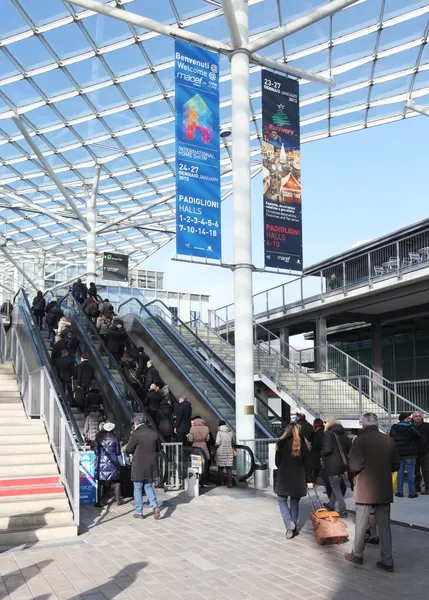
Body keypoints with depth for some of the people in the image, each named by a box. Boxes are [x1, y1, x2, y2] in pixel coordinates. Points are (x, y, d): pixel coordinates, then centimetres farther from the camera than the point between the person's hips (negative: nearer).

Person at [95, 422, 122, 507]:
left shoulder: (99, 438, -1)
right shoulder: (115, 438, -4)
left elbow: (96, 452, 5)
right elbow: (118, 452, 1)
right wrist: (119, 463, 14)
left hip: (102, 463, 1)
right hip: (113, 462, -1)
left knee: (101, 483, 5)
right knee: (116, 482, 10)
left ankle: (99, 501, 7)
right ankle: (118, 500, 14)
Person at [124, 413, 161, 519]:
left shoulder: (135, 434, -16)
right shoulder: (154, 433, 0)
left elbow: (128, 450, -9)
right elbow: (158, 448, 10)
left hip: (138, 467, -4)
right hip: (150, 467, 5)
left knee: (138, 489, 9)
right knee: (148, 487, 18)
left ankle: (139, 512, 14)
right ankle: (155, 506, 1)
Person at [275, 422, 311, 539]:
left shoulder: (282, 443, -5)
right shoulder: (304, 444, 1)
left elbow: (277, 462, -1)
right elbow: (306, 464, 3)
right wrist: (306, 479, 11)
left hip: (283, 477, -2)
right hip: (299, 478, 2)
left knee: (282, 500, 10)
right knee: (295, 502, 12)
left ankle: (289, 523, -11)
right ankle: (293, 529, 13)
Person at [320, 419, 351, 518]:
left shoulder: (328, 434, -12)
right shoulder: (344, 435, 10)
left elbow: (327, 449, -20)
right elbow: (349, 449, 12)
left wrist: (321, 454, -3)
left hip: (332, 465, -8)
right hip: (342, 464, 8)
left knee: (336, 488, 0)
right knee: (336, 486, 21)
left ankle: (343, 511, 0)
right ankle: (331, 505, 37)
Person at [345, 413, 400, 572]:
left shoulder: (360, 440, -13)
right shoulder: (389, 440, 0)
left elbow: (354, 465, -19)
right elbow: (396, 465, 4)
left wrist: (353, 473, 2)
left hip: (365, 489, -4)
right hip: (384, 490, 4)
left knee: (361, 523, 10)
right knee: (384, 525, 10)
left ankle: (357, 554, 22)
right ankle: (387, 561, 11)